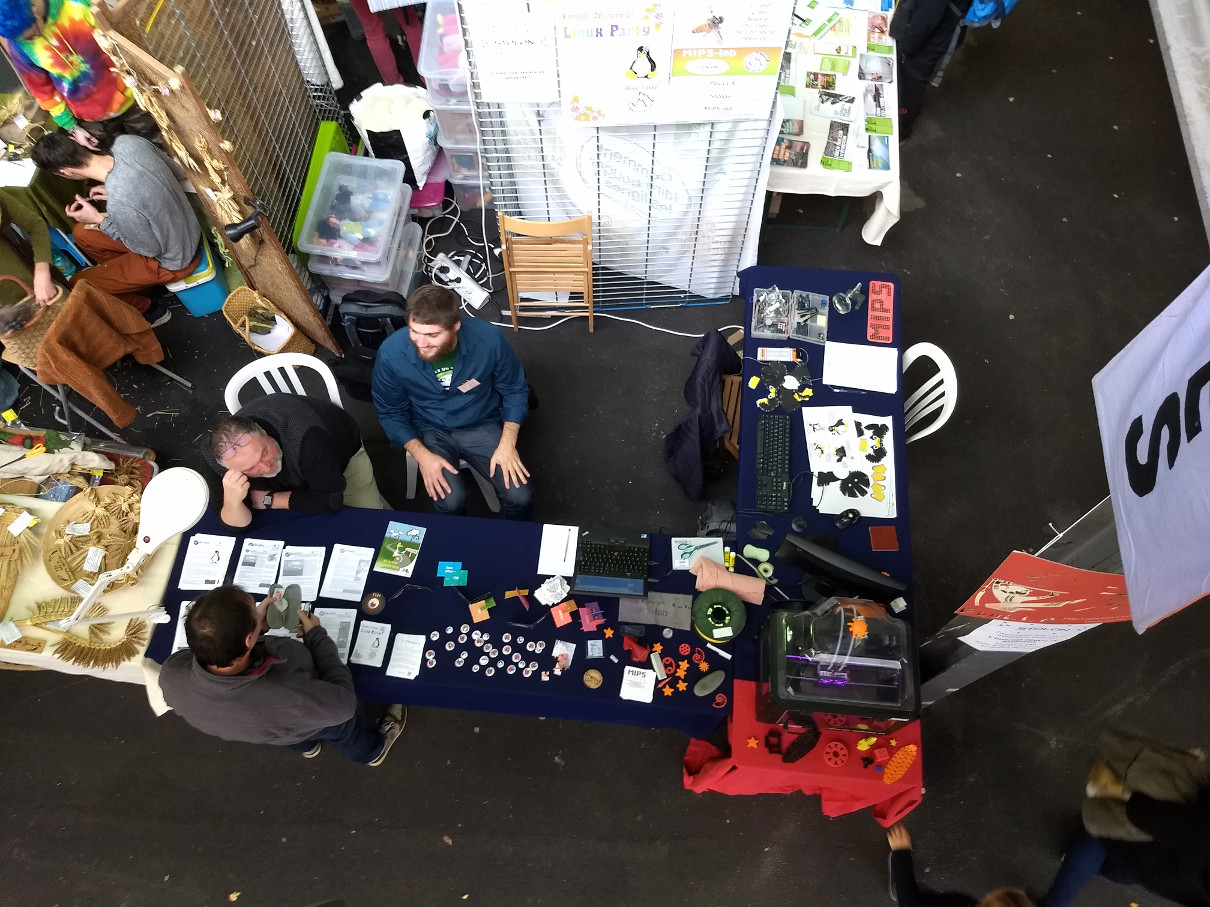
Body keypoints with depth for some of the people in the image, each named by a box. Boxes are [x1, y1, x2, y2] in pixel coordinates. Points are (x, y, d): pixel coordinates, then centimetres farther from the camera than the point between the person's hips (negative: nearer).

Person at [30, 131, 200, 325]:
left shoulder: (119, 203, -37)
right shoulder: (127, 141, -17)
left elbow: (151, 249, -20)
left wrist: (99, 220, -13)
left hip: (174, 260, -7)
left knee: (79, 285, 8)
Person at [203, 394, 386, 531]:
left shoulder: (304, 436, -47)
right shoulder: (216, 458, -34)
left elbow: (330, 500, -37)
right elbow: (238, 524, -28)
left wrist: (269, 499, -30)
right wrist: (232, 502, -50)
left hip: (342, 452, -3)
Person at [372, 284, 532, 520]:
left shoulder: (489, 339, -24)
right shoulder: (391, 354, -23)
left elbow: (514, 391, -6)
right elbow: (391, 413, -6)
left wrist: (507, 443, -17)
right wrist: (422, 454, -19)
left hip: (482, 426, 1)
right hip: (430, 431, 0)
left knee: (520, 496, -17)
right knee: (450, 502, -25)